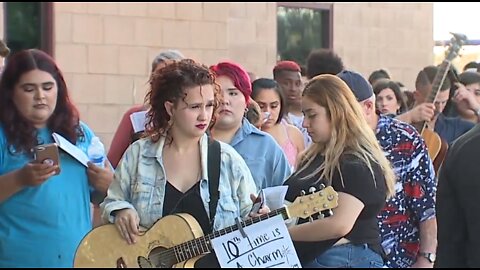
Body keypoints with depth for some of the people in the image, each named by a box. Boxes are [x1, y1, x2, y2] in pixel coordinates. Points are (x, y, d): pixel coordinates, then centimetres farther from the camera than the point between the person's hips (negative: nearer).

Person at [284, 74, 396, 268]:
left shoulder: (360, 164, -13)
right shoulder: (313, 157, 15)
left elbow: (340, 224, -25)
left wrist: (284, 232, -18)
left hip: (346, 259, -8)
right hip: (306, 257, 8)